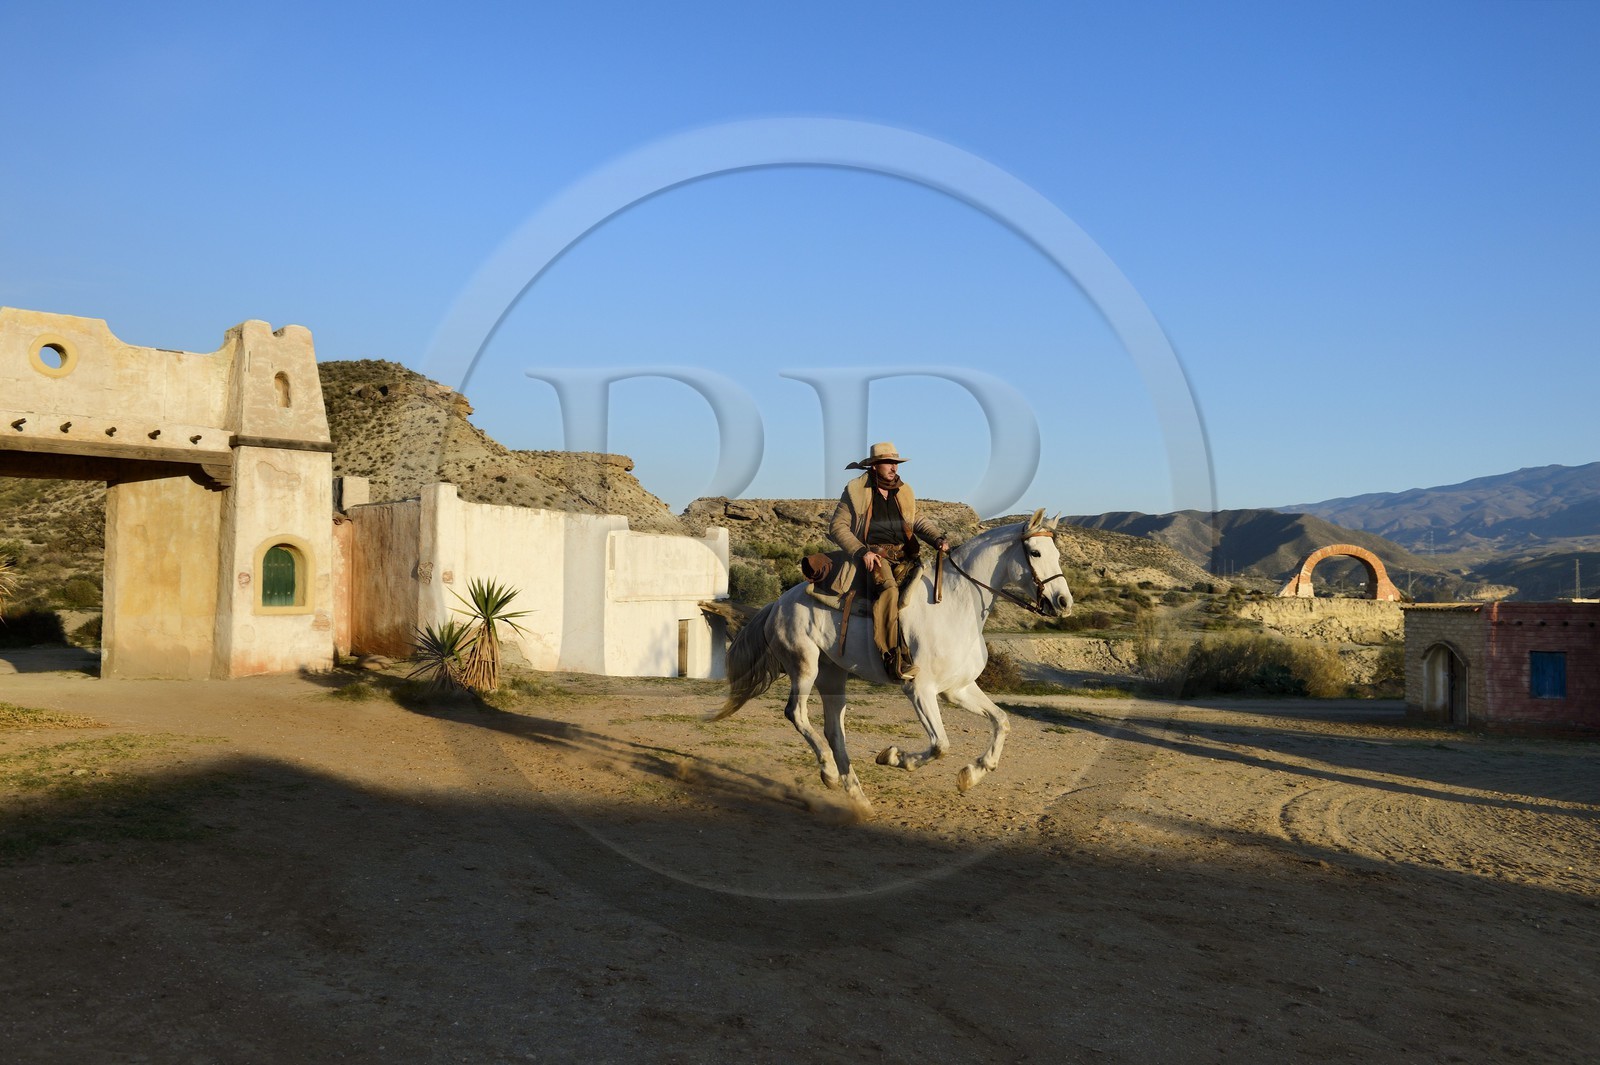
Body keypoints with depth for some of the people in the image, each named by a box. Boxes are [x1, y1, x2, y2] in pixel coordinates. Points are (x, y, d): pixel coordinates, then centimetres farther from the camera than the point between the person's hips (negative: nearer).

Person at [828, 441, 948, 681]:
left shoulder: (904, 491, 19)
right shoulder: (855, 490, 4)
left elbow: (918, 522, 27)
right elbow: (837, 527, 2)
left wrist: (937, 538, 6)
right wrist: (862, 551, -12)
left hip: (905, 555, 6)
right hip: (874, 554, -6)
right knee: (889, 589, -35)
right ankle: (894, 658, -41)